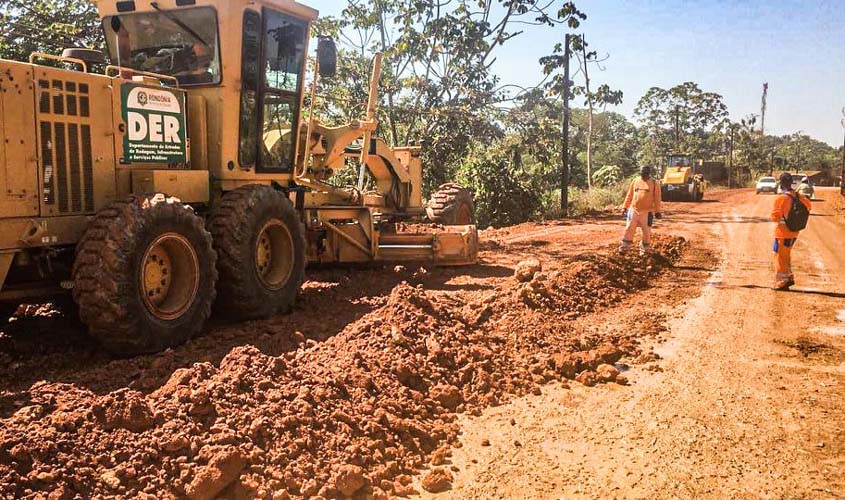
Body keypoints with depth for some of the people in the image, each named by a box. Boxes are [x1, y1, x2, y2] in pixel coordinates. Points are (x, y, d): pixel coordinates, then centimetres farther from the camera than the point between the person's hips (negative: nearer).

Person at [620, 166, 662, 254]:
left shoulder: (654, 183, 0)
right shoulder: (635, 181, 7)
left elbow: (657, 199, 1)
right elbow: (629, 196, 12)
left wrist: (657, 211, -2)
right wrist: (625, 207, 9)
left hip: (647, 212, -2)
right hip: (633, 210, 2)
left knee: (646, 230, 6)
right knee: (629, 228, 3)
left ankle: (646, 247, 20)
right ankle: (625, 245, 11)